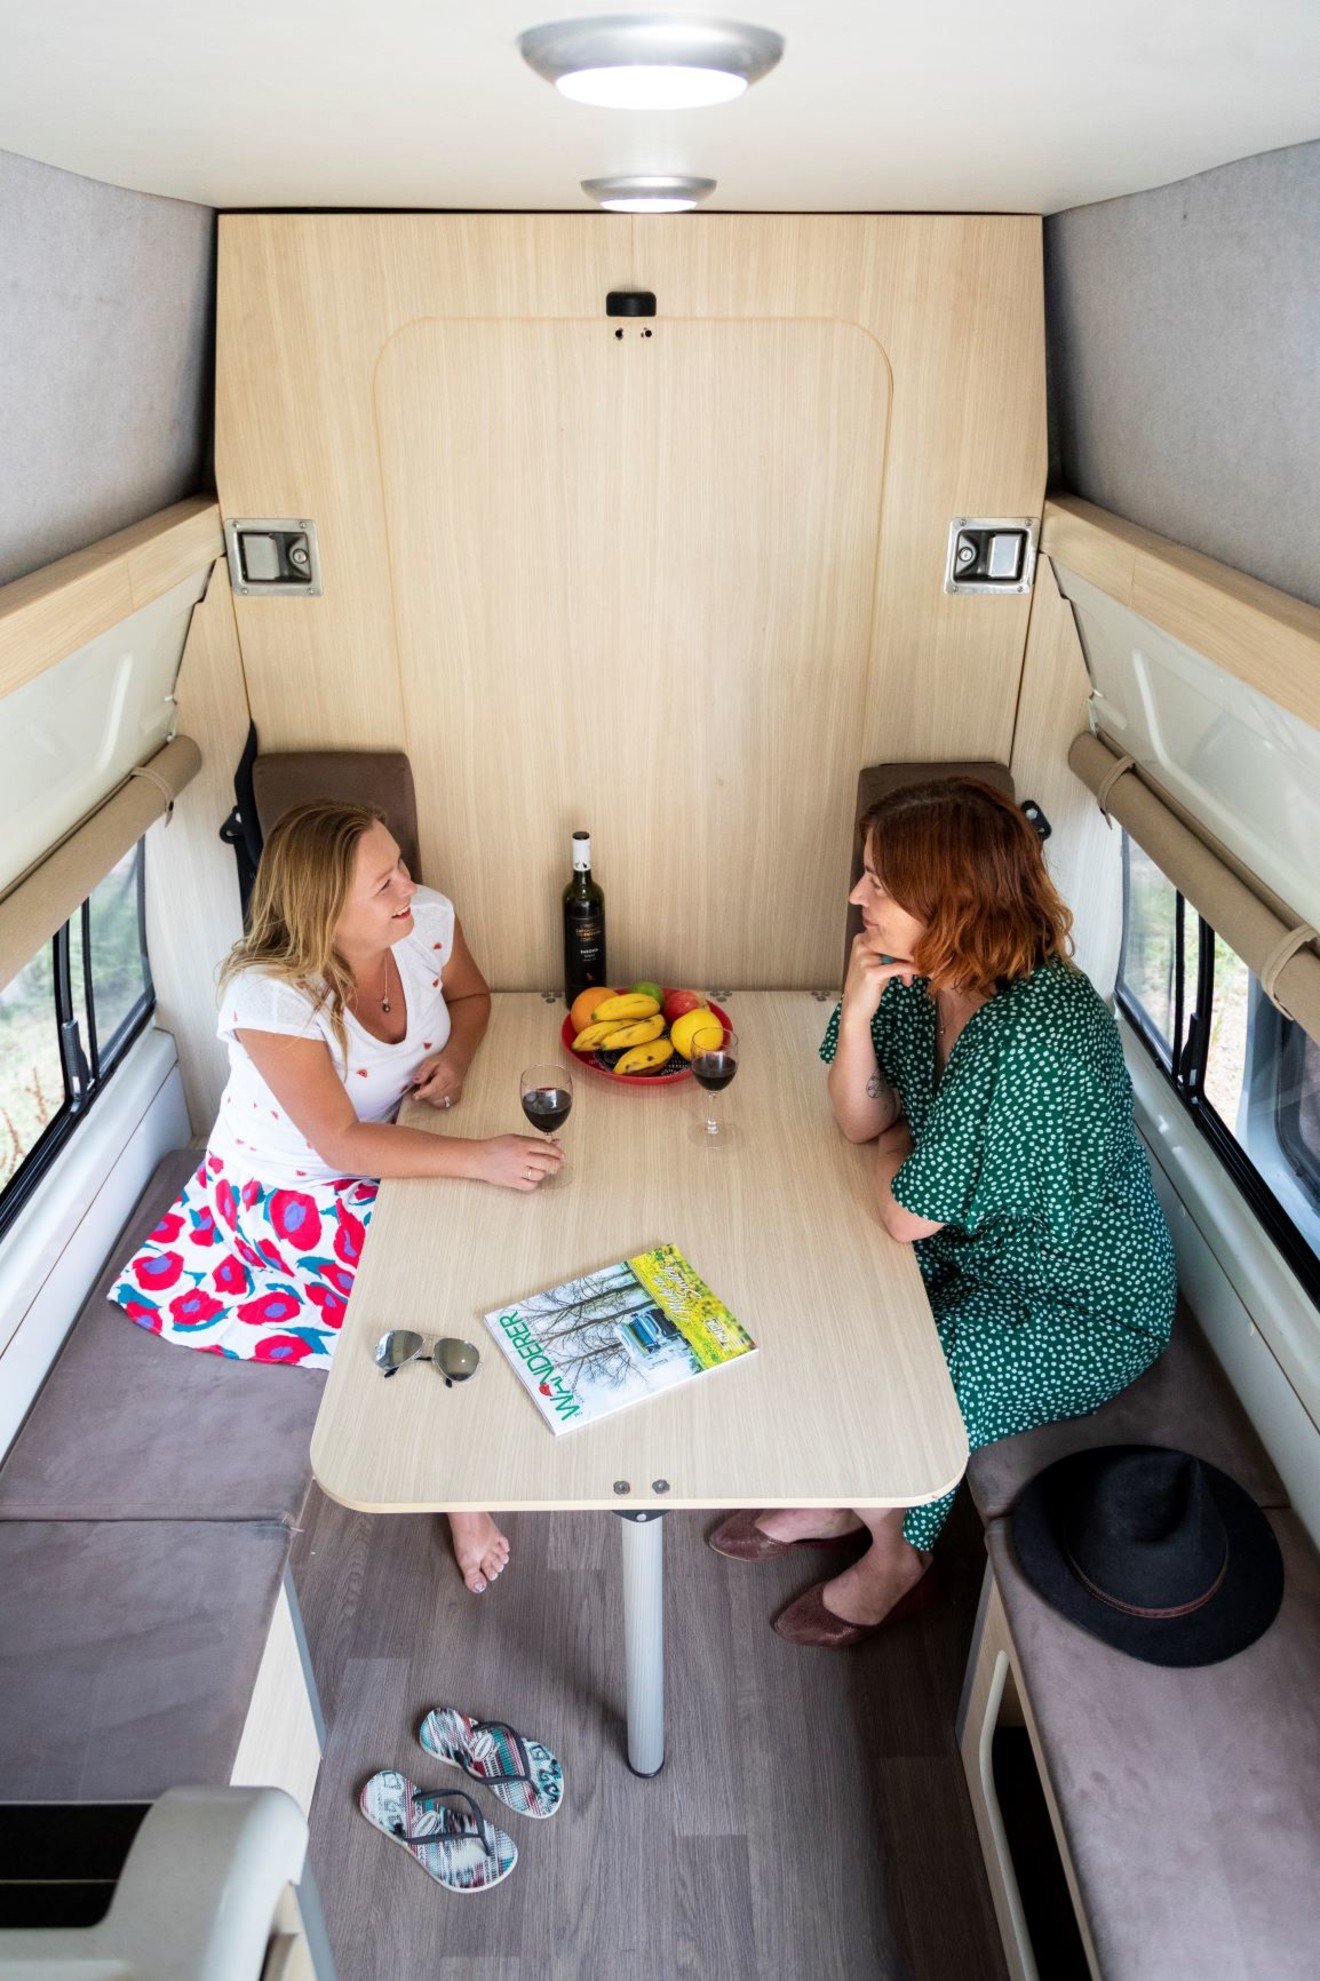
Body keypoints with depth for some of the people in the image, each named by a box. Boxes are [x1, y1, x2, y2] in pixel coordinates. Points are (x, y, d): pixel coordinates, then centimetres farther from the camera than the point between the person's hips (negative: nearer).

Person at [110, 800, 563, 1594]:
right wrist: (480, 1158, -42)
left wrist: (456, 1054, -17)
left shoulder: (428, 919, -18)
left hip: (395, 1149, 6)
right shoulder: (270, 995, -33)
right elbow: (344, 1146, -34)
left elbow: (469, 994, 4)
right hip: (289, 1187, -5)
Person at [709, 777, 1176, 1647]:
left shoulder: (1037, 1037, -37)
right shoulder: (922, 971, -12)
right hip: (979, 1242, 8)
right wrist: (856, 1012, -20)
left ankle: (895, 1558, 23)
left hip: (1083, 1310, -7)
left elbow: (907, 1216, -27)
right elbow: (861, 1122, -3)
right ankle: (840, 1500, 27)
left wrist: (897, 1148, -6)